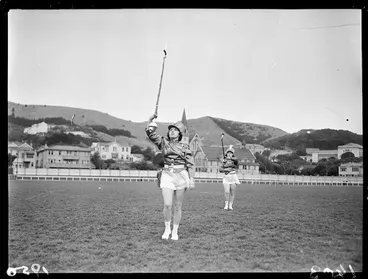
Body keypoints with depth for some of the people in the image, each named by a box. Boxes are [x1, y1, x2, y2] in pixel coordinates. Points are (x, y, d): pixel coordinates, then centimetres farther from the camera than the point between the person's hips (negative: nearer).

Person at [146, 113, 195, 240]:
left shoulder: (185, 147, 4)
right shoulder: (163, 143, 8)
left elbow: (190, 164, 1)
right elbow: (150, 133, -4)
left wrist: (192, 180, -7)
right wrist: (150, 120, -16)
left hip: (181, 176, -1)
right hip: (167, 176, 1)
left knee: (177, 207, 4)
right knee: (167, 205, -11)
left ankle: (175, 231, 19)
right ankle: (167, 229, 12)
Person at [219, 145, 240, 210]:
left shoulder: (235, 160, 0)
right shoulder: (224, 161, 9)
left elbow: (236, 160, -26)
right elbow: (220, 169, 4)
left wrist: (230, 158, -38)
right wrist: (225, 169, -13)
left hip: (233, 177, -1)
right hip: (226, 177, 1)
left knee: (232, 193, 2)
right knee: (227, 192, -10)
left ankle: (230, 205, 11)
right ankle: (226, 205, 1)